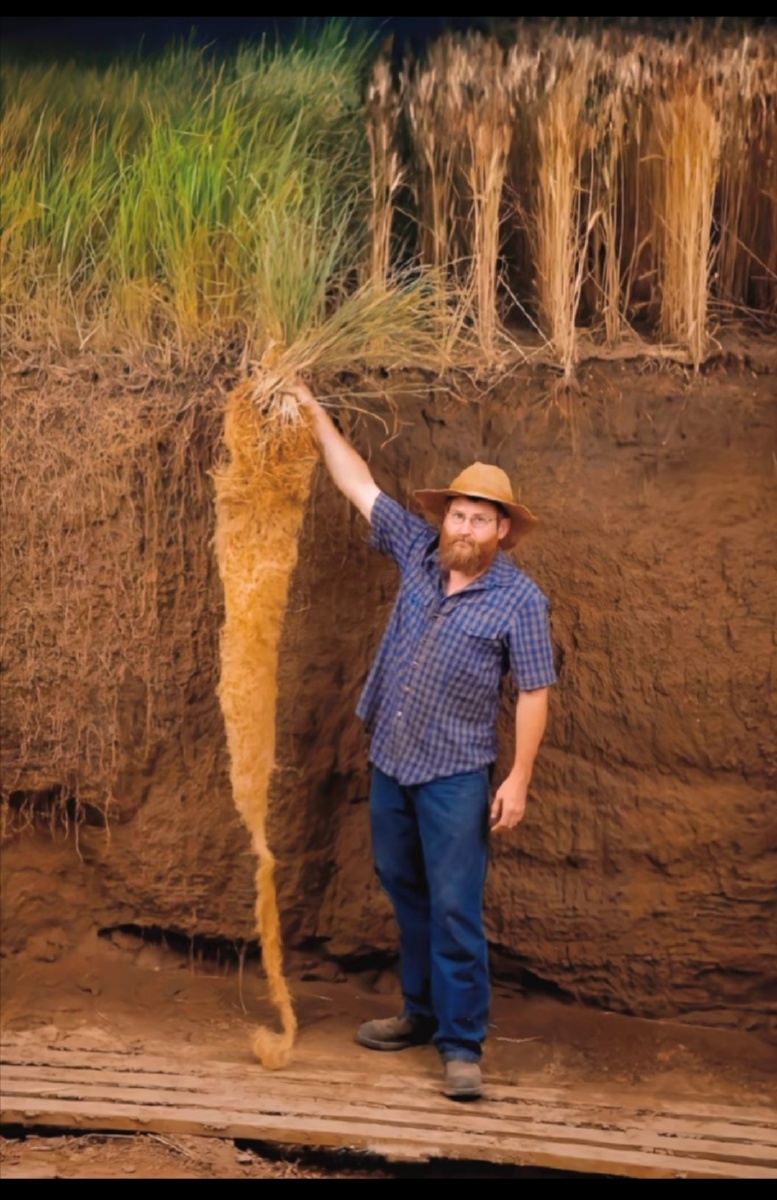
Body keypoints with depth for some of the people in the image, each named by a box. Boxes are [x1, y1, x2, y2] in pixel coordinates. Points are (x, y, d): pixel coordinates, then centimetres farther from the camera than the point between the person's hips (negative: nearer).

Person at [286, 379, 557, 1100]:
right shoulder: (418, 553, 2)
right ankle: (421, 1013, 30)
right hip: (389, 762, 6)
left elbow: (533, 694, -9)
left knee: (455, 910, -5)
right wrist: (315, 415, 5)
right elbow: (359, 485, 6)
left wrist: (519, 780, -13)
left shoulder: (519, 600, -10)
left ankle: (461, 1045, 2)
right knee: (405, 893, 16)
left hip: (455, 776, -6)